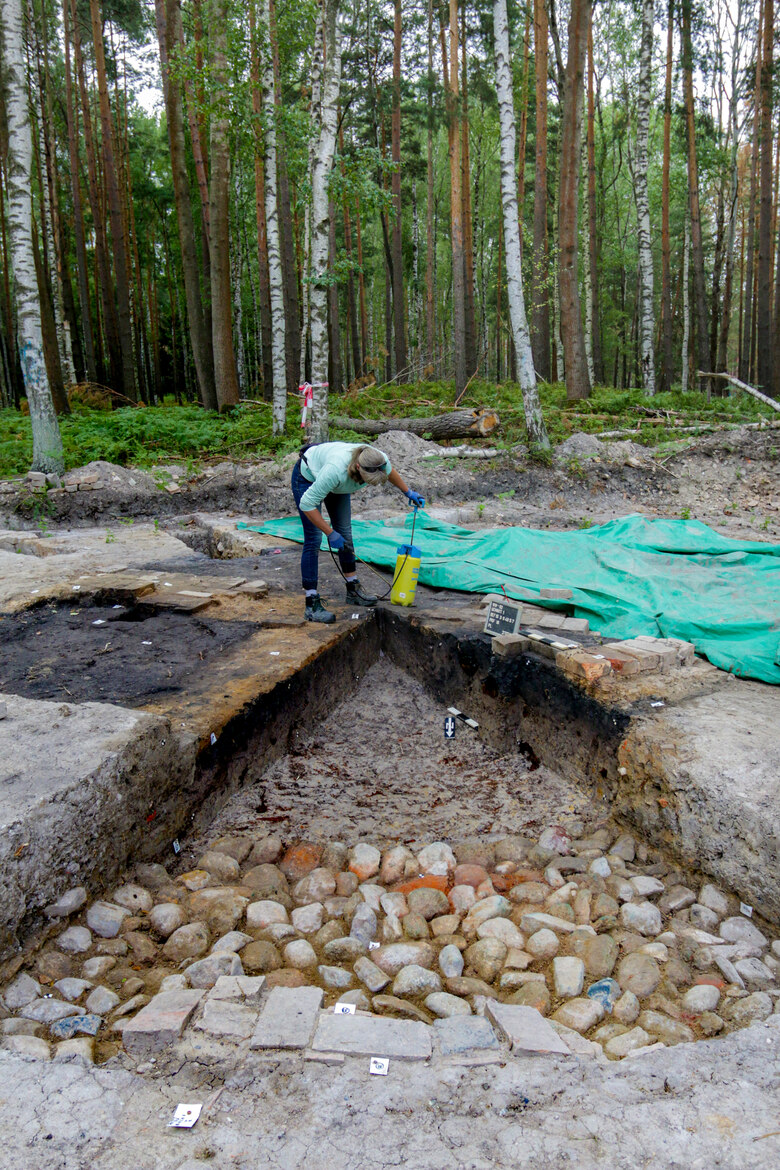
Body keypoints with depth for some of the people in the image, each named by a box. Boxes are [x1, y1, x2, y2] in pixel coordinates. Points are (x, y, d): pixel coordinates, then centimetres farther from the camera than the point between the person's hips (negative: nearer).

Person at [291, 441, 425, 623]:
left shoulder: (379, 460, -27)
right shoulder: (337, 469, -45)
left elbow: (390, 471, 2)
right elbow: (307, 503, -36)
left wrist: (408, 492, 14)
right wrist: (330, 533, -33)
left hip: (336, 484, 7)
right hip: (307, 477, -6)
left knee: (345, 534, 7)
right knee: (313, 539, -14)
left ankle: (353, 590, 21)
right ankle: (312, 605, -14)